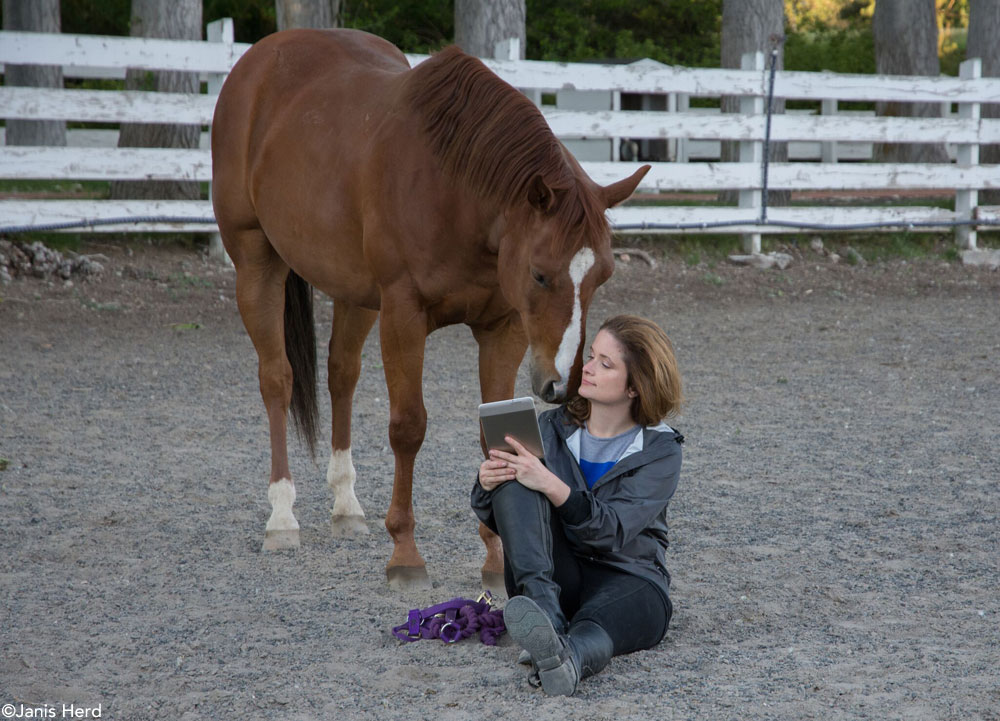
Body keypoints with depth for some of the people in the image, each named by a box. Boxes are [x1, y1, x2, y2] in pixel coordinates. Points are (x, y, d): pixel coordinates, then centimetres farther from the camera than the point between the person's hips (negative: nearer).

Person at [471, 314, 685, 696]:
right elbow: (499, 521, 6)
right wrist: (487, 485, -18)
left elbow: (611, 531, -19)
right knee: (514, 483, -22)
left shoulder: (660, 450, -3)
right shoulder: (552, 427, 9)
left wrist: (551, 486, -33)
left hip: (627, 580, -3)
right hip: (553, 576, 4)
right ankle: (544, 606, -44)